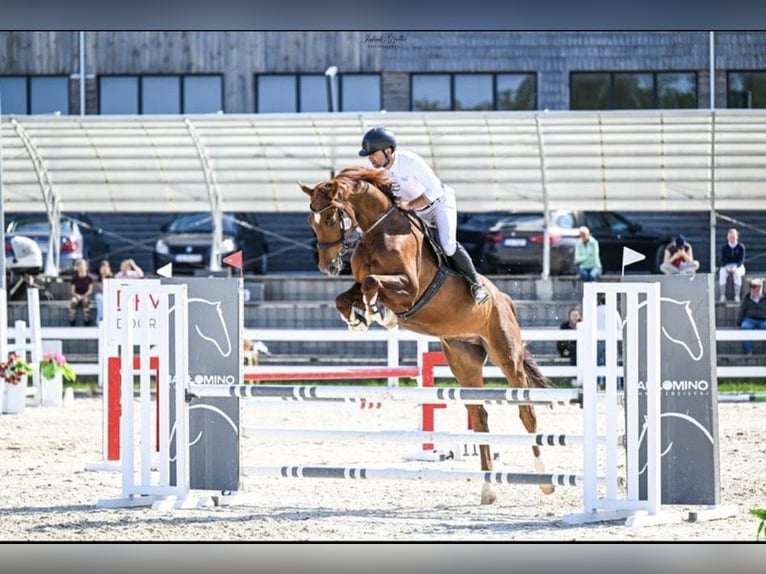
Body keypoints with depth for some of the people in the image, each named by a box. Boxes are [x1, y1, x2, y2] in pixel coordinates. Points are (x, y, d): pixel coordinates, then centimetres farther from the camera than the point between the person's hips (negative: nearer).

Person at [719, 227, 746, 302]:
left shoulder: (741, 247, -5)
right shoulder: (724, 247, 0)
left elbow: (741, 260, -10)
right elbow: (723, 260, -4)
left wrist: (735, 268, -27)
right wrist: (727, 268, -24)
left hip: (738, 266, -1)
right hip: (726, 266, 2)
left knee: (737, 273, -37)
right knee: (722, 273, -33)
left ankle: (737, 296, -32)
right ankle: (723, 296, -28)